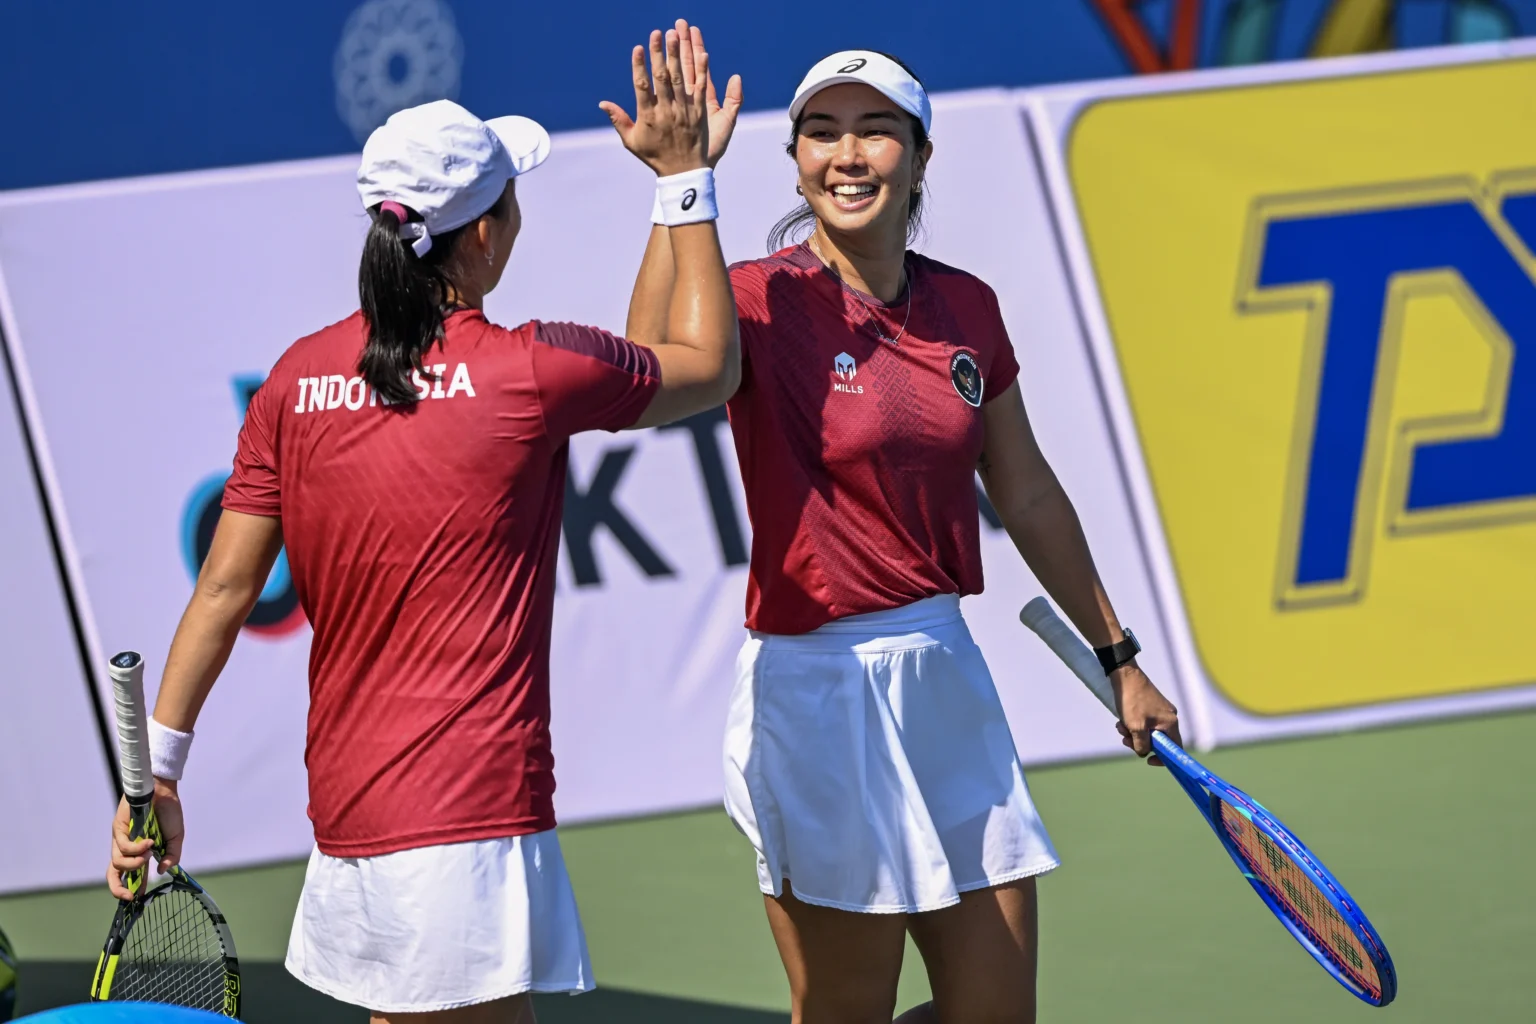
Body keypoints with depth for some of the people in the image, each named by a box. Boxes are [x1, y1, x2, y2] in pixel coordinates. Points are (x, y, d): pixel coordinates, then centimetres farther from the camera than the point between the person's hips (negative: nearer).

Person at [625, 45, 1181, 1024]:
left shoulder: (967, 310, 7)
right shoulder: (766, 301, -10)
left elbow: (1028, 497, 18)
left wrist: (1118, 657, 23)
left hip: (947, 674, 6)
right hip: (821, 684, -6)